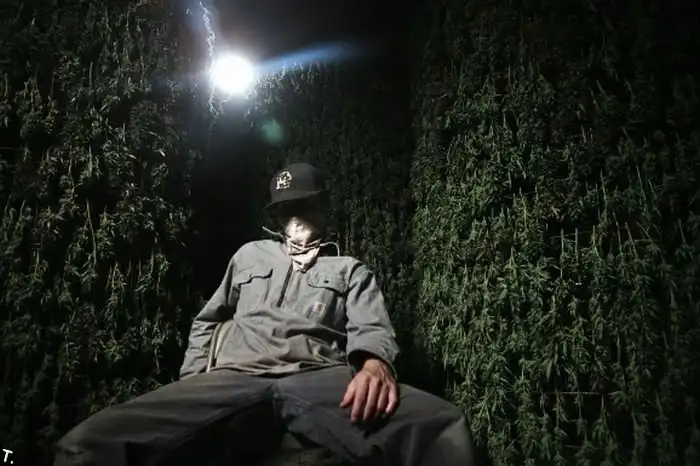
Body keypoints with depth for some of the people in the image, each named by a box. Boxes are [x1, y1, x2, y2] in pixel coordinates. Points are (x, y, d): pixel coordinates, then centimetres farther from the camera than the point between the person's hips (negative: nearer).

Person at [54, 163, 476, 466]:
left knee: (442, 428, -32)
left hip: (320, 378, -1)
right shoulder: (250, 256, 31)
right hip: (235, 377, 2)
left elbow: (371, 330, 5)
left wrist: (375, 364, -21)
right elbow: (207, 320, 35)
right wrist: (193, 383, 18)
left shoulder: (352, 270, 22)